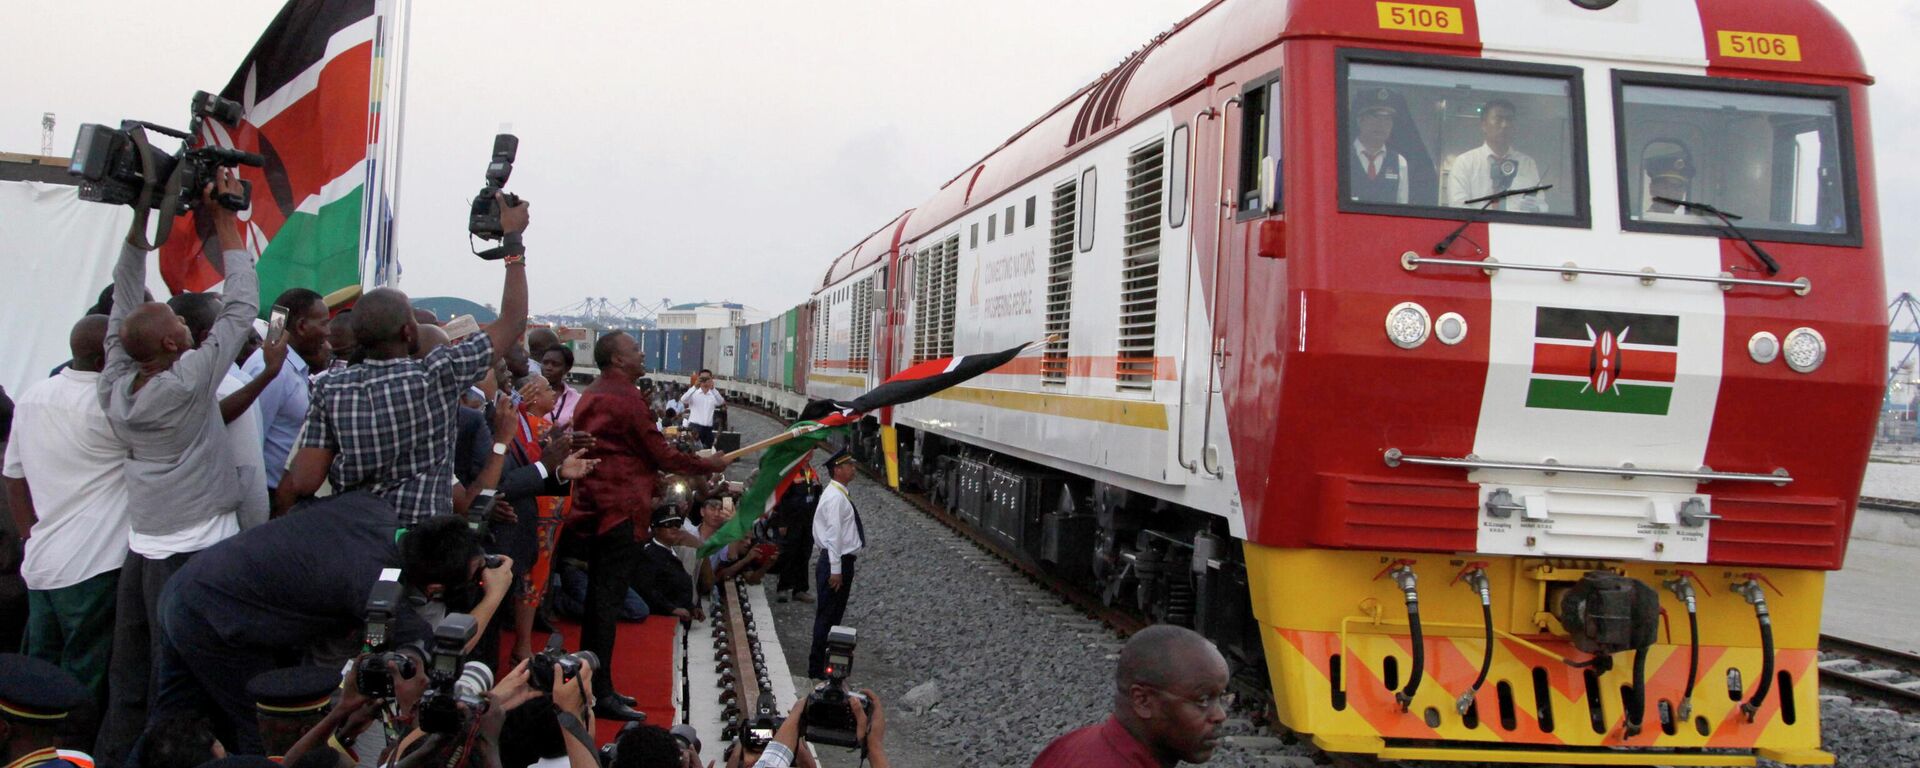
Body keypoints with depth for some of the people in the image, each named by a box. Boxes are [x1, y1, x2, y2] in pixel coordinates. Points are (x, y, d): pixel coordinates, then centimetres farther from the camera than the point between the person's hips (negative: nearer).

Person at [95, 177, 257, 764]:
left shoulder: (117, 386, 2)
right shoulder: (188, 382, -14)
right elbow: (242, 305, -9)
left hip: (140, 550, 7)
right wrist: (224, 219, -2)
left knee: (128, 683, 12)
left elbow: (125, 300, 13)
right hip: (196, 553, -7)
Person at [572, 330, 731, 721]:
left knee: (599, 597, 15)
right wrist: (709, 464, 1)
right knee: (609, 600, -8)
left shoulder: (590, 397, 17)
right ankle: (601, 692, -7)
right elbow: (661, 455, -11)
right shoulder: (627, 399, -14)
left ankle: (590, 684, 21)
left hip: (594, 508, 10)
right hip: (621, 509, -10)